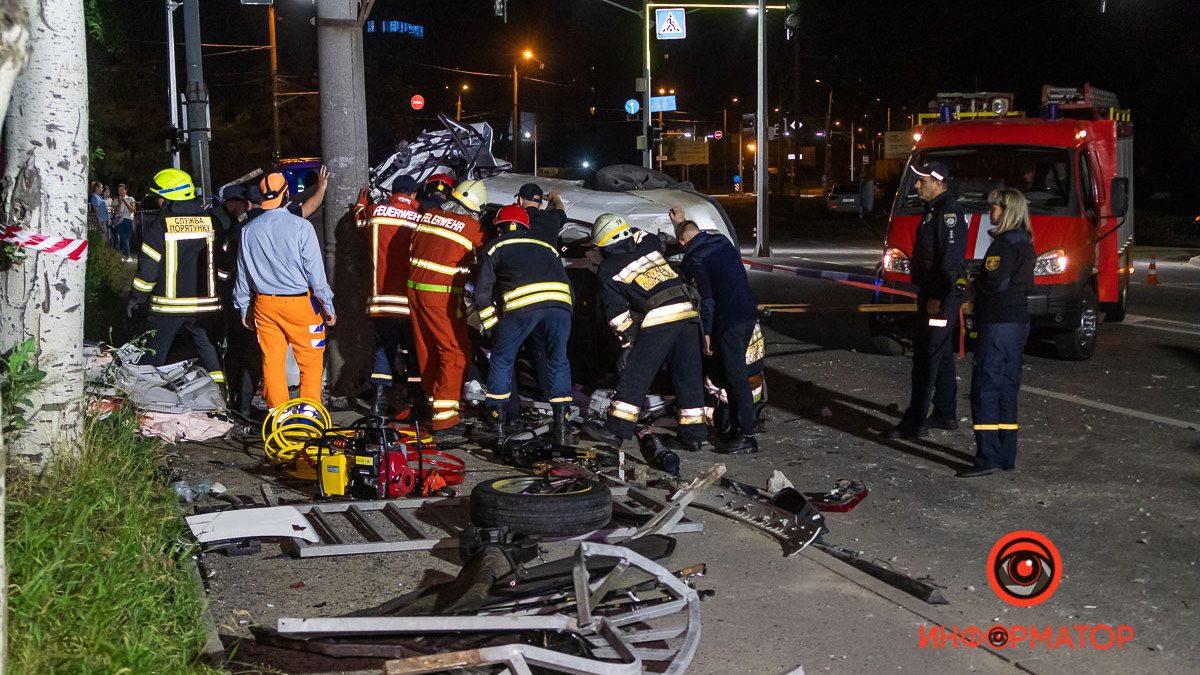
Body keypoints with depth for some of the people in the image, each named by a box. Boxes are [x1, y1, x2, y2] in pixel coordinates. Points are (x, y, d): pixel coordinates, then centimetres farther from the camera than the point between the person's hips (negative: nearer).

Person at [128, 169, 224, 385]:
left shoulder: (160, 224, -11)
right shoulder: (209, 220, 3)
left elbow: (148, 267, -9)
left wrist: (136, 298, 2)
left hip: (169, 303, -4)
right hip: (204, 302, 4)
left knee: (155, 354, 8)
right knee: (206, 346, 15)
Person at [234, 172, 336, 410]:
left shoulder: (249, 230, 3)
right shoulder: (300, 226, -11)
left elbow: (242, 274, 11)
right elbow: (315, 271, -9)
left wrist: (243, 309, 22)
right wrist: (328, 307, -1)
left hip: (264, 304, 4)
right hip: (300, 302, -4)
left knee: (271, 362, 10)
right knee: (311, 361, 6)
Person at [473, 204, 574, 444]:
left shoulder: (496, 246, 25)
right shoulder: (547, 247, 36)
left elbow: (482, 289, 16)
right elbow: (566, 283, 32)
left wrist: (491, 324, 23)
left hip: (522, 303, -3)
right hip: (559, 302, 3)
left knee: (502, 358, 17)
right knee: (558, 361, 19)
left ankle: (496, 418, 21)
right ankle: (560, 422, 16)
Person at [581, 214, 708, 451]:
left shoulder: (608, 270, 6)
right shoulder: (648, 243, 17)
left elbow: (616, 312, 6)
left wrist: (627, 335, 17)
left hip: (659, 318, -5)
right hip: (688, 312, 5)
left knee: (635, 377, 2)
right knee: (688, 376, 10)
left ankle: (616, 430, 4)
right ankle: (694, 434, 13)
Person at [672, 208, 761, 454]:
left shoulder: (694, 260, -10)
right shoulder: (722, 241, 13)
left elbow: (706, 298, -14)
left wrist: (707, 332, -7)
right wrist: (682, 222, 47)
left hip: (729, 321, -9)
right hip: (749, 314, 9)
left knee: (736, 377, -7)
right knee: (730, 373, 17)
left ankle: (747, 436, -7)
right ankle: (738, 426, 22)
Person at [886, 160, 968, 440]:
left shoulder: (949, 211, -17)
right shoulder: (936, 209, 16)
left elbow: (951, 257, -24)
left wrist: (938, 297, -25)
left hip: (941, 299, -11)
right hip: (932, 294, 11)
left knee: (927, 356, -9)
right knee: (942, 355, 17)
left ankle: (915, 422, -8)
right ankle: (945, 414, 27)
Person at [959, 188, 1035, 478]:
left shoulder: (1004, 244, -14)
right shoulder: (1025, 244, 15)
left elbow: (995, 282, -23)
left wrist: (973, 281, -1)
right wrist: (978, 284, 12)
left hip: (999, 323, -10)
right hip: (1019, 322, 10)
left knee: (985, 389, -8)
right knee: (1007, 389, 12)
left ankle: (988, 458, -11)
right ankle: (1007, 456, 16)